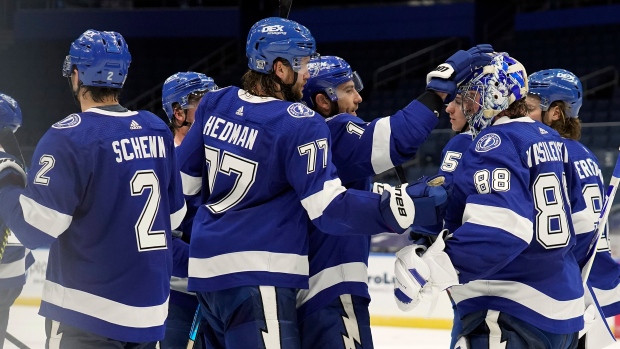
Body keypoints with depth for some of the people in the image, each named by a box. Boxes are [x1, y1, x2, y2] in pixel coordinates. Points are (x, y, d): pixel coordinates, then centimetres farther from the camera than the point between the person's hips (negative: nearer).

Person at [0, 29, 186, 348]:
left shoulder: (69, 137, -15)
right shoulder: (158, 131, 5)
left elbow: (37, 228, -18)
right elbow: (174, 215, 13)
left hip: (88, 313, -6)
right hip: (149, 310, 6)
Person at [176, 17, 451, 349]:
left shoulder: (215, 104, 7)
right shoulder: (300, 124, -14)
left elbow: (183, 179, 16)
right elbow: (329, 208, -19)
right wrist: (398, 207, -23)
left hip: (206, 267, 8)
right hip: (255, 274, -8)